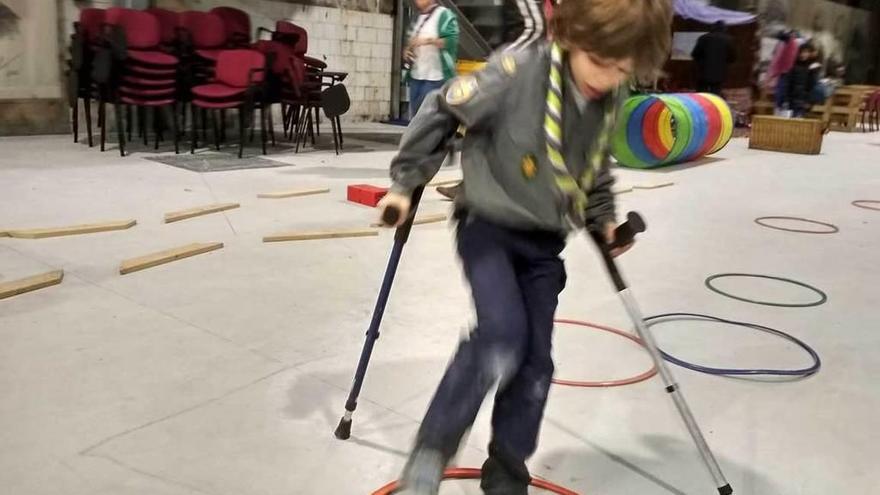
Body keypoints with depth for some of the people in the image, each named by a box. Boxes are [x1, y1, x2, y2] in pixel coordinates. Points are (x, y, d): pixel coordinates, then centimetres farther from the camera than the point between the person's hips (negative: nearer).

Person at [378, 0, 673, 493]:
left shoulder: (613, 98, -4)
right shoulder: (516, 71, -23)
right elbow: (442, 112, -12)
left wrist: (603, 217, 10)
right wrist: (406, 182, -6)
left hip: (545, 240, 5)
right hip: (489, 227, -5)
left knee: (534, 359, 4)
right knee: (502, 337, -24)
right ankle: (431, 452, -4)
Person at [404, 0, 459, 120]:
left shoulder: (444, 15, -5)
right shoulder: (418, 18, 18)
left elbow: (452, 41, -17)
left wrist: (428, 40, -25)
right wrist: (406, 52, 5)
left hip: (435, 78, -8)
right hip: (415, 76, 8)